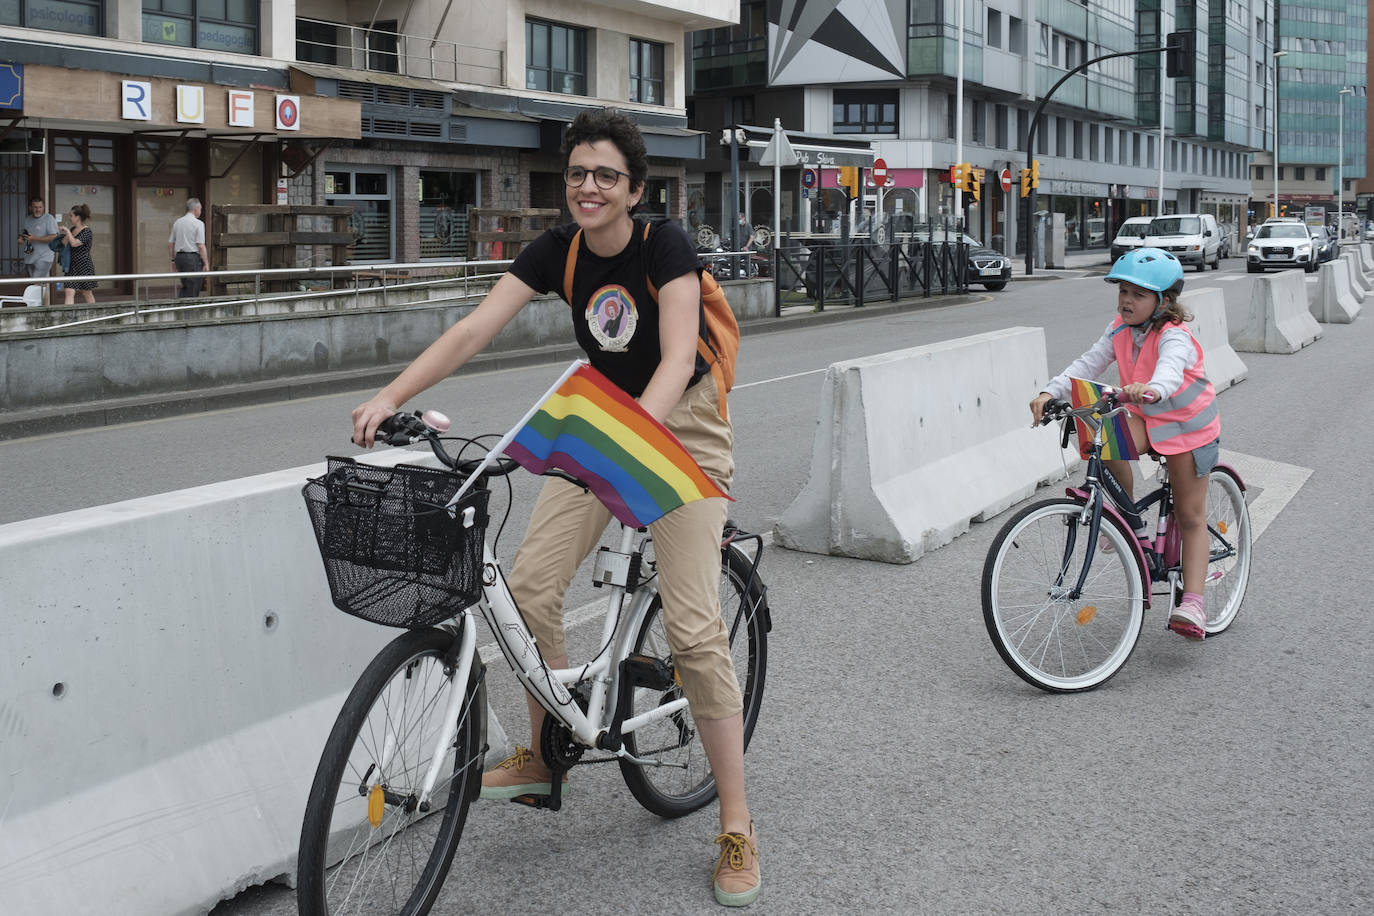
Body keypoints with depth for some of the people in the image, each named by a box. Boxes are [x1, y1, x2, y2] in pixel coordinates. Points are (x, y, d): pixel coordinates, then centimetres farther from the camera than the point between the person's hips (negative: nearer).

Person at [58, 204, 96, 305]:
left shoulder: (87, 232, -12)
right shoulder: (72, 229, 12)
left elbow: (74, 243, -24)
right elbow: (63, 243, 16)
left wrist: (67, 231, -14)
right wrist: (64, 233, 0)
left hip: (84, 267, -6)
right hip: (72, 266, 6)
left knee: (86, 293, 6)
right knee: (69, 291, -7)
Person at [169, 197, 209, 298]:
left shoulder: (177, 222, 11)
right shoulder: (198, 223, -8)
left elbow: (170, 244, 14)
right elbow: (201, 246, -13)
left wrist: (173, 260, 22)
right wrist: (206, 264, -9)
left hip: (179, 257, 6)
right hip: (193, 257, -6)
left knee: (186, 286, 16)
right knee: (192, 290, -2)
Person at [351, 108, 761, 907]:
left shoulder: (665, 246, -20)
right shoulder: (558, 251, -6)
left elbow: (677, 357, -33)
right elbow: (475, 329, -14)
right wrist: (391, 396, -25)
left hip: (680, 428, -5)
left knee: (694, 625, -13)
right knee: (531, 586, -7)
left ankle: (737, 826, -2)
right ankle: (545, 757, 17)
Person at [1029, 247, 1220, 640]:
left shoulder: (1174, 336, -27)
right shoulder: (1120, 330, -7)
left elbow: (1170, 369, -48)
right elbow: (1088, 363, -14)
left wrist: (1152, 388, -71)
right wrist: (1051, 391, -30)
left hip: (1188, 426, -5)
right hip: (1145, 418, 5)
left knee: (1190, 515, 0)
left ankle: (1192, 602, 4)